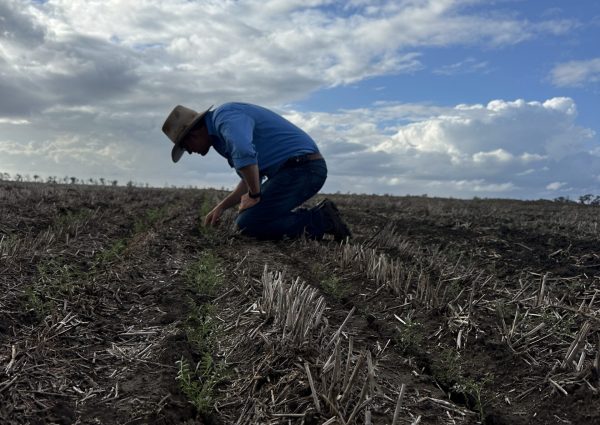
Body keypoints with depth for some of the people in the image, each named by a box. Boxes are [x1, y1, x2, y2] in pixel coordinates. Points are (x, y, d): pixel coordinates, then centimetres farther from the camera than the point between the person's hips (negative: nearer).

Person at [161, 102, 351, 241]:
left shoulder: (225, 116, -12)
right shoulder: (224, 131, 22)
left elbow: (245, 154, -32)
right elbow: (252, 176, 30)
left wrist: (254, 196, -16)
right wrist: (221, 207, 23)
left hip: (301, 168, -10)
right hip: (301, 169, 10)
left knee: (246, 226, -10)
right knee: (251, 217, 17)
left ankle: (318, 220, -8)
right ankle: (318, 217, 10)